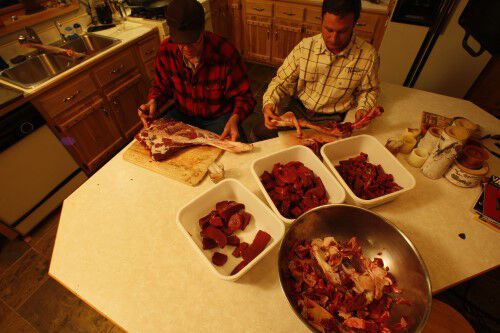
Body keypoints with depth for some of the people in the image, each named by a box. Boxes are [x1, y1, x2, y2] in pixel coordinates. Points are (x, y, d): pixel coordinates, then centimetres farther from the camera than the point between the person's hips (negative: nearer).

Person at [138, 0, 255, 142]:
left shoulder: (226, 52, -23)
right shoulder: (166, 50, -10)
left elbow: (243, 96, -15)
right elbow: (161, 86, 7)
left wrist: (235, 118, -36)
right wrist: (153, 102, -16)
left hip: (219, 117, -3)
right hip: (181, 114, 4)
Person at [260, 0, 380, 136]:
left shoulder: (368, 55, -10)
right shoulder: (305, 47, -8)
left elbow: (369, 90, 5)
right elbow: (282, 81, -3)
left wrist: (363, 110, -15)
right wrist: (269, 103, -21)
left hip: (333, 118, -1)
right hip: (298, 109, 2)